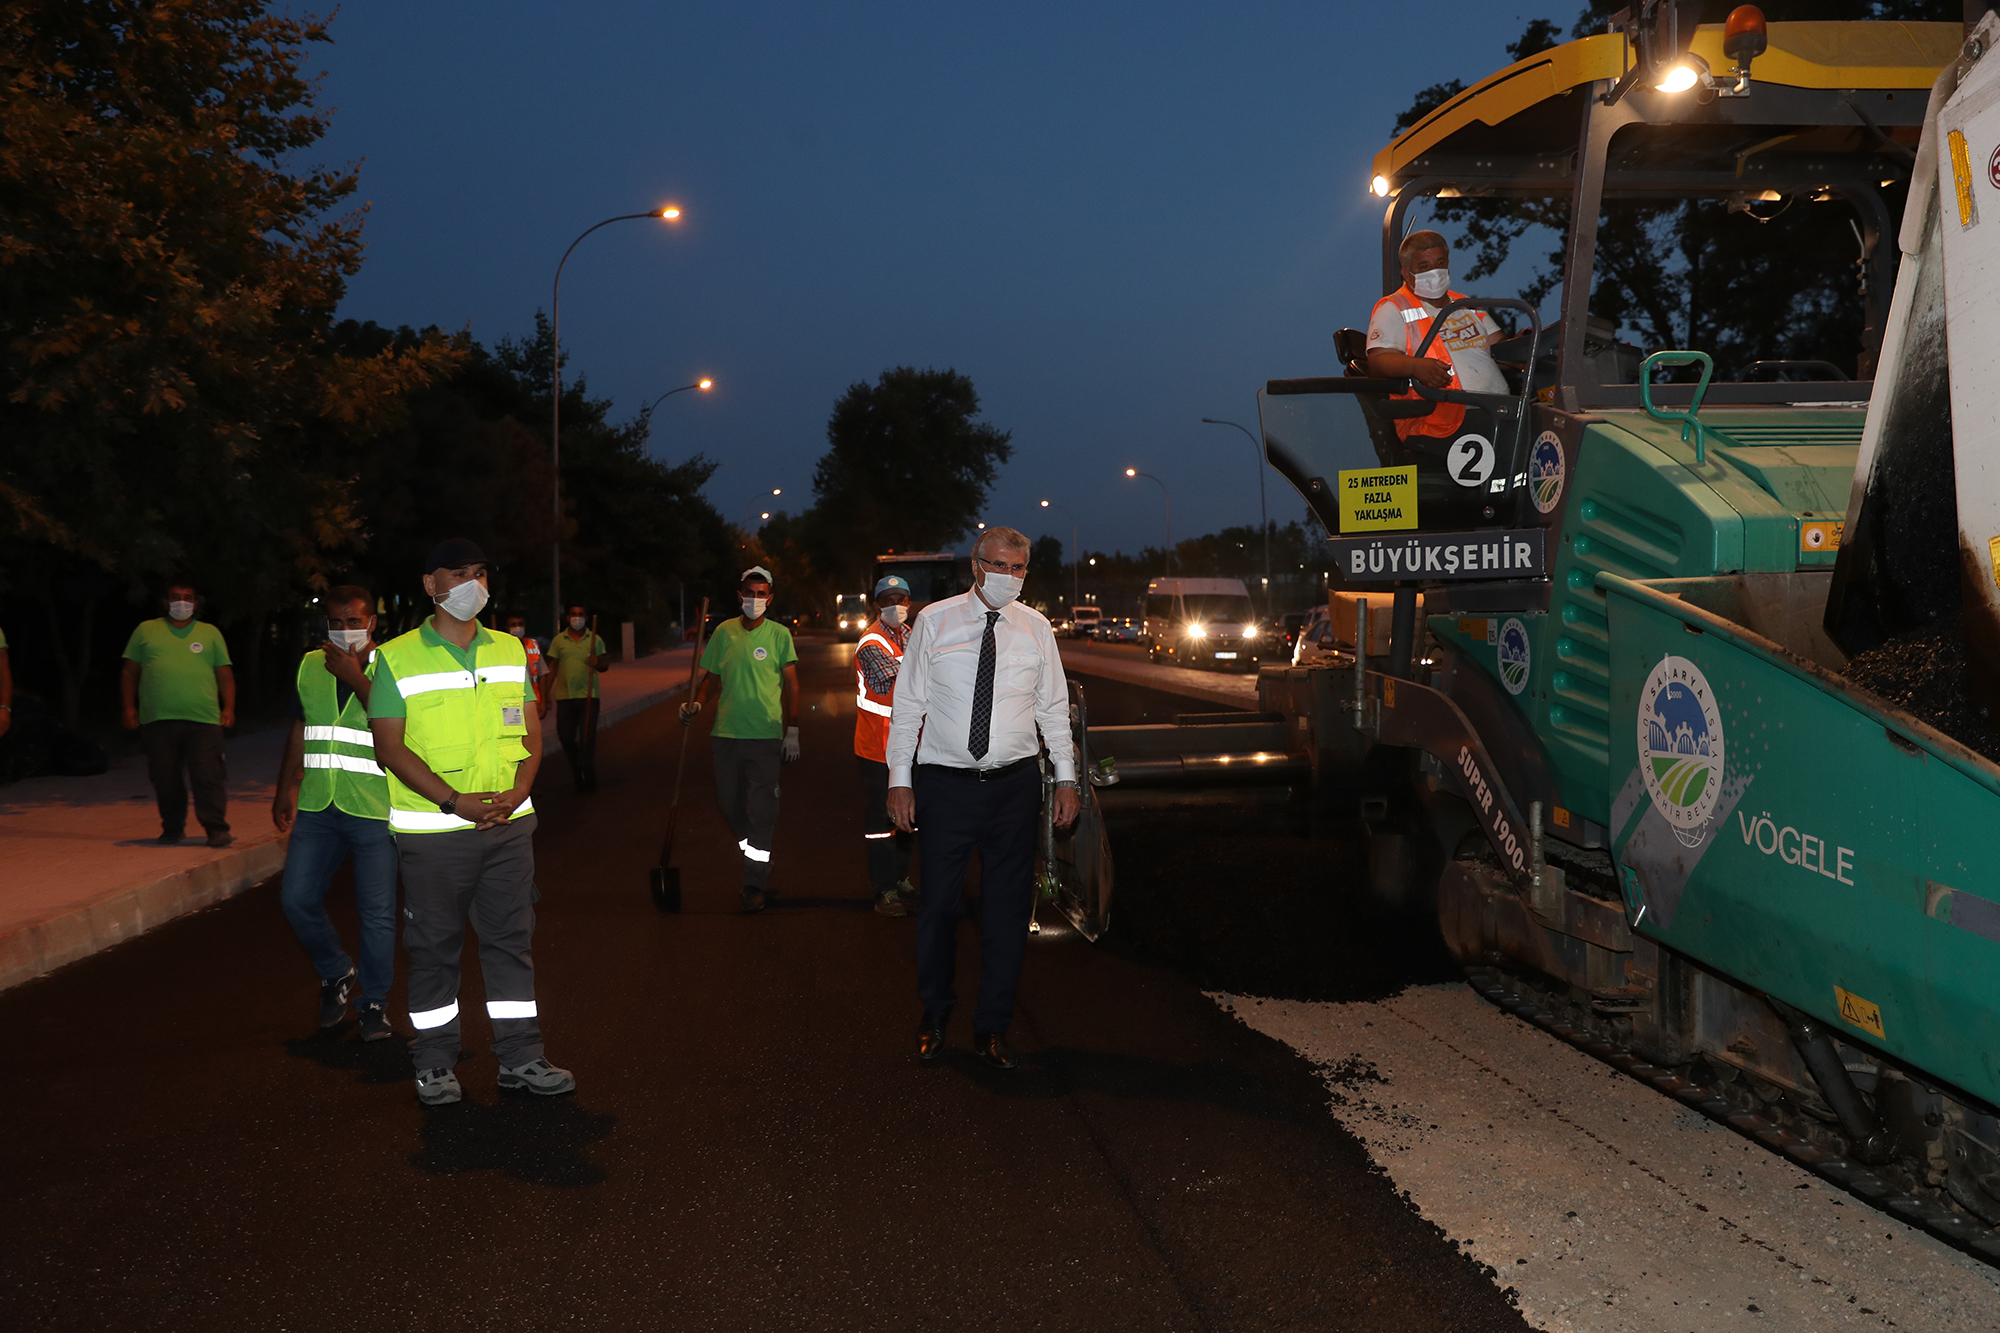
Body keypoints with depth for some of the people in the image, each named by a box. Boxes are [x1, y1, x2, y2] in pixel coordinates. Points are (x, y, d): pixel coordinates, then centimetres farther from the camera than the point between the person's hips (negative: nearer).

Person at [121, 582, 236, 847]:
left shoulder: (210, 633, 16)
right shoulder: (146, 631, 15)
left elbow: (225, 675, 14)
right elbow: (130, 673, 15)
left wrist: (229, 708, 2)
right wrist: (129, 708, 6)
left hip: (203, 719, -1)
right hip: (157, 720, 1)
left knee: (208, 775, -9)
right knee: (165, 778, 4)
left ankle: (217, 828, -5)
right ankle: (172, 828, 17)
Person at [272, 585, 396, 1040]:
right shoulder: (310, 666, 12)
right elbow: (299, 730, 20)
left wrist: (355, 678, -18)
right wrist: (285, 791, 18)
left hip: (373, 810, -4)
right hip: (317, 807, 5)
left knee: (377, 913, -1)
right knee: (297, 899, 1)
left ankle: (375, 1003, 14)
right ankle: (336, 975, 25)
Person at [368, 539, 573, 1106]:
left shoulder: (510, 650, 11)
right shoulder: (396, 659, -3)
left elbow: (530, 729, 11)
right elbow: (390, 744, -8)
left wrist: (518, 791, -7)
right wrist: (455, 801, -17)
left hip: (509, 824, 4)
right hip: (431, 830, -4)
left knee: (511, 939, 8)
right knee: (434, 947, 4)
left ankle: (520, 1057, 16)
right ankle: (434, 1064, 16)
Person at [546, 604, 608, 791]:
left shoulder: (595, 639, 4)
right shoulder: (559, 640, 6)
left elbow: (604, 666, 8)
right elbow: (551, 668, 8)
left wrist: (597, 663, -16)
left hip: (588, 695, -1)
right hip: (565, 696, 1)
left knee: (587, 738, -4)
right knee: (565, 736, 3)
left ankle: (588, 779, 6)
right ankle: (576, 769, 26)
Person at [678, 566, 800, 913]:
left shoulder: (779, 634, 0)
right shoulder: (725, 631, 8)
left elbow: (791, 684, -1)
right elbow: (706, 673, 13)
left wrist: (793, 731, -7)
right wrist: (694, 703, -6)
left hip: (766, 735, -4)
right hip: (727, 732, 4)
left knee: (760, 811, -6)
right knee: (730, 804, 10)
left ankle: (755, 885, -2)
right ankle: (758, 863, 31)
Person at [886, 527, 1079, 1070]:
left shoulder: (1035, 627, 5)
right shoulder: (934, 621, -1)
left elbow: (1053, 709, 10)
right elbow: (907, 705, 1)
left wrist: (1066, 778, 5)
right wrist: (900, 780, -4)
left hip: (1015, 785, 2)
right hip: (945, 783, -2)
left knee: (1009, 908, 6)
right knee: (940, 903, 3)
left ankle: (992, 1028, 19)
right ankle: (934, 1015, 25)